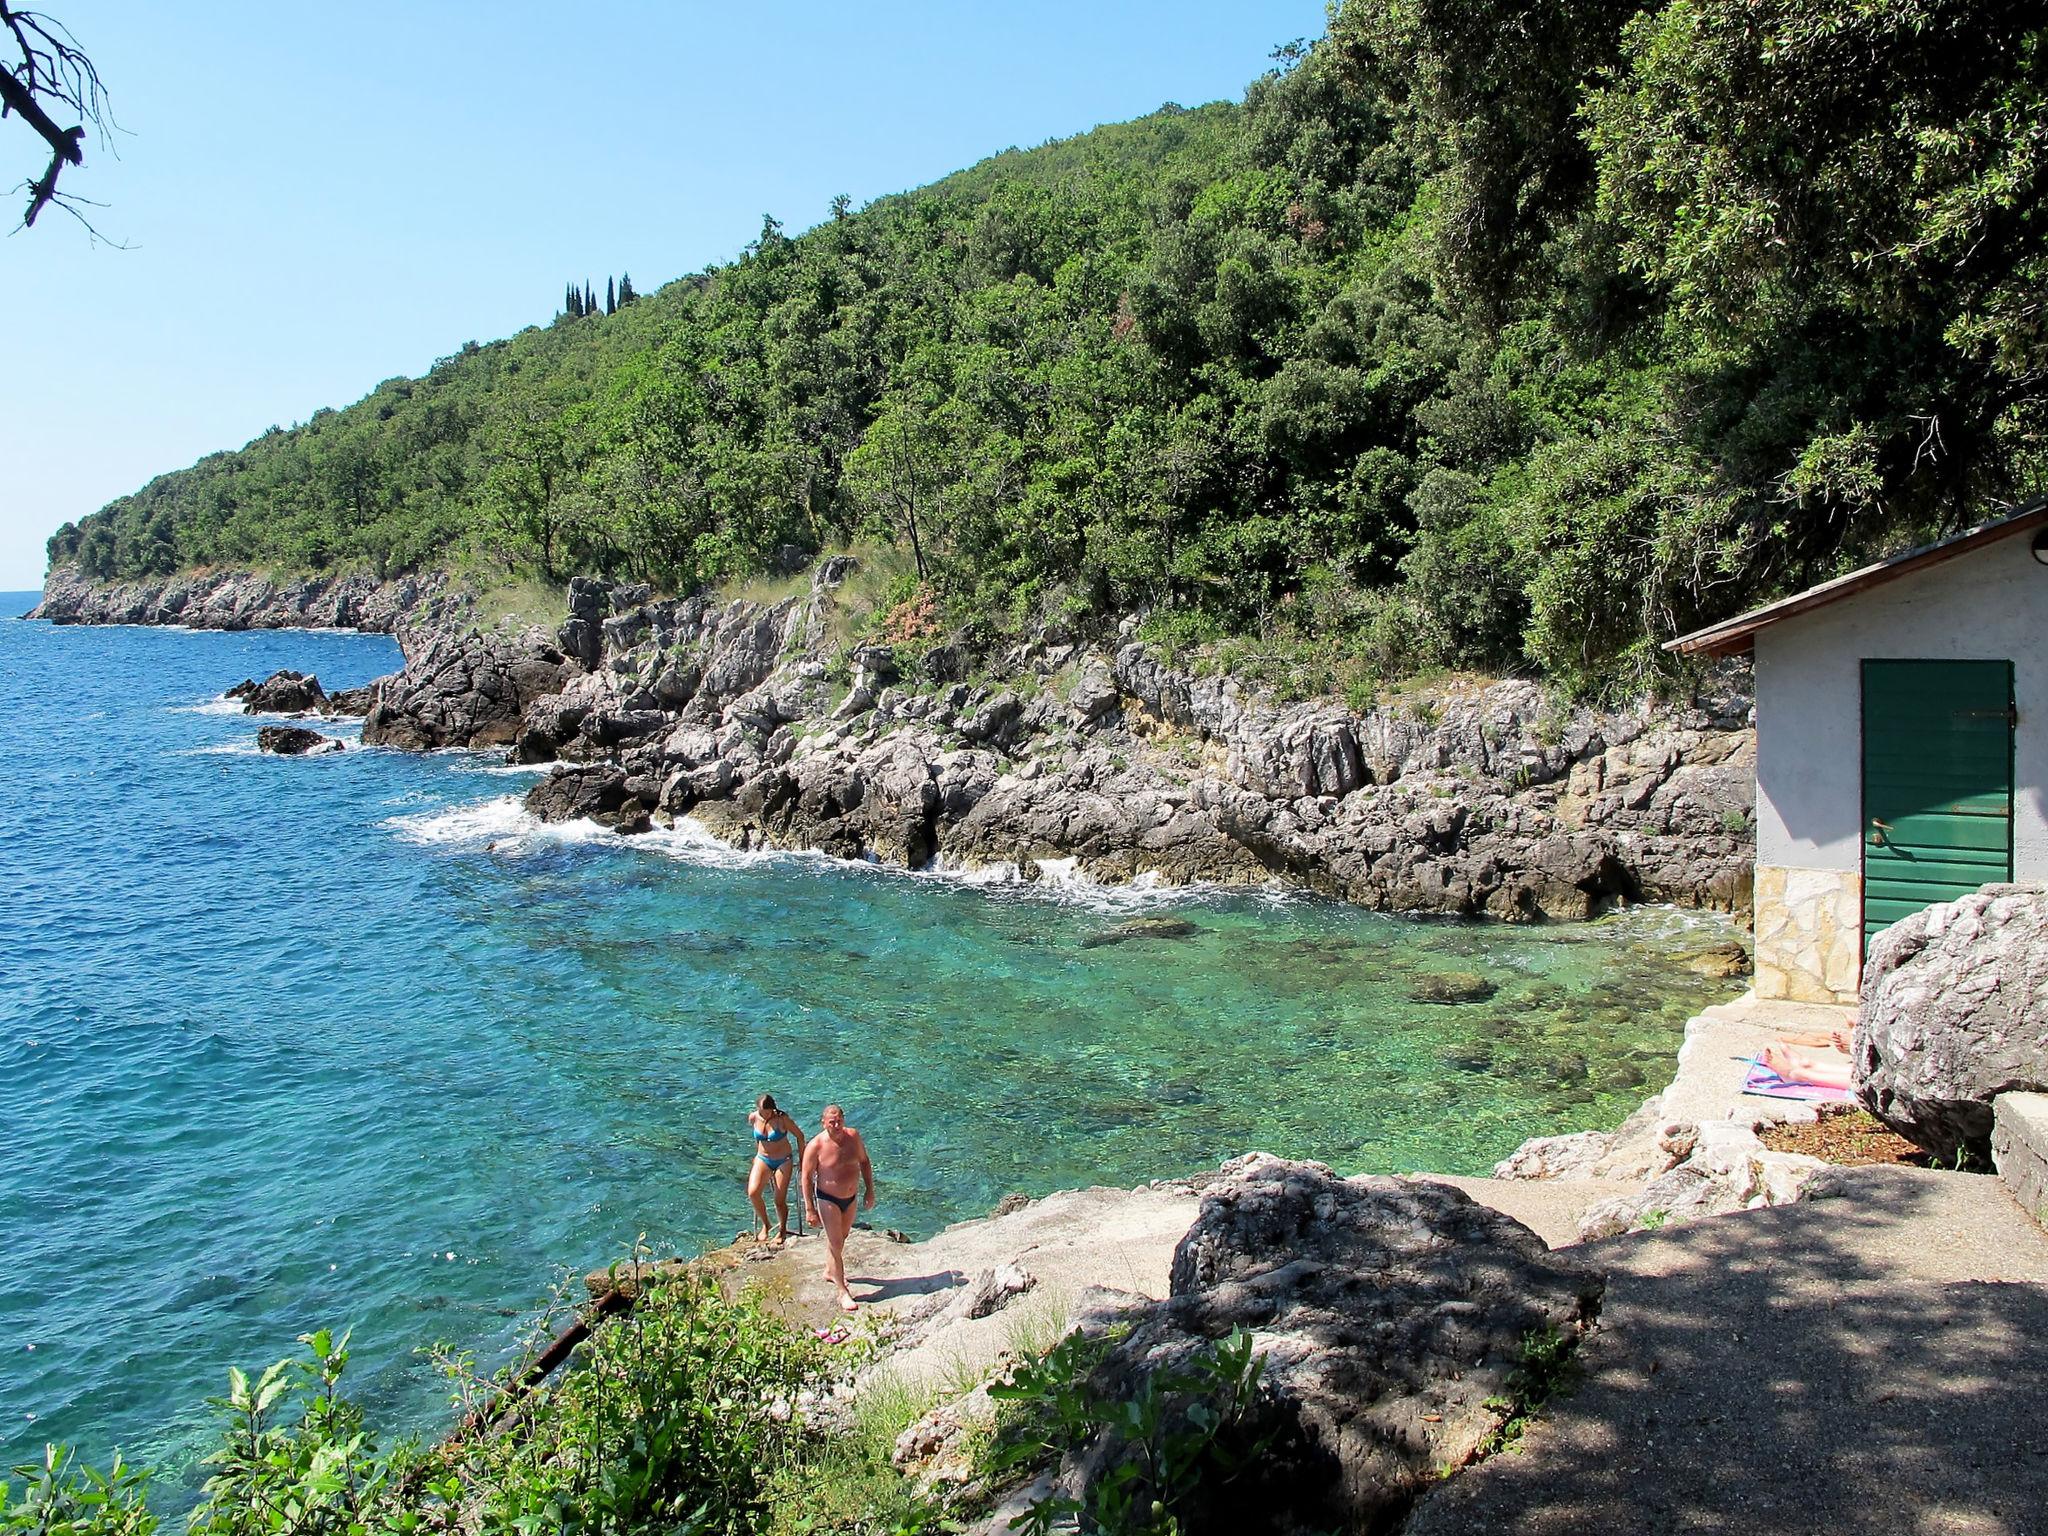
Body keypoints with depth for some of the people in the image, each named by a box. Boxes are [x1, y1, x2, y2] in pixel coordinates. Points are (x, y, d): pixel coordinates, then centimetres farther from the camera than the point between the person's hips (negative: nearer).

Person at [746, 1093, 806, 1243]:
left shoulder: (782, 1119, -17)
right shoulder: (753, 1118, -7)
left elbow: (800, 1136, -5)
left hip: (783, 1162, -3)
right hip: (762, 1160, 3)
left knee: (780, 1201, -3)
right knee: (753, 1193, -20)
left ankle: (782, 1230, 23)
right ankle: (765, 1224, 2)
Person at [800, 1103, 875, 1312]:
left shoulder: (853, 1136, -9)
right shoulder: (816, 1146, -22)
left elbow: (864, 1162, 6)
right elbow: (807, 1177, -15)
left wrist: (870, 1191, 5)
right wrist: (810, 1210, -16)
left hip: (850, 1197, 6)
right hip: (828, 1199, -6)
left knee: (841, 1237, 23)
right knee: (835, 1245, -4)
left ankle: (830, 1272, 47)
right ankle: (842, 1291, 5)